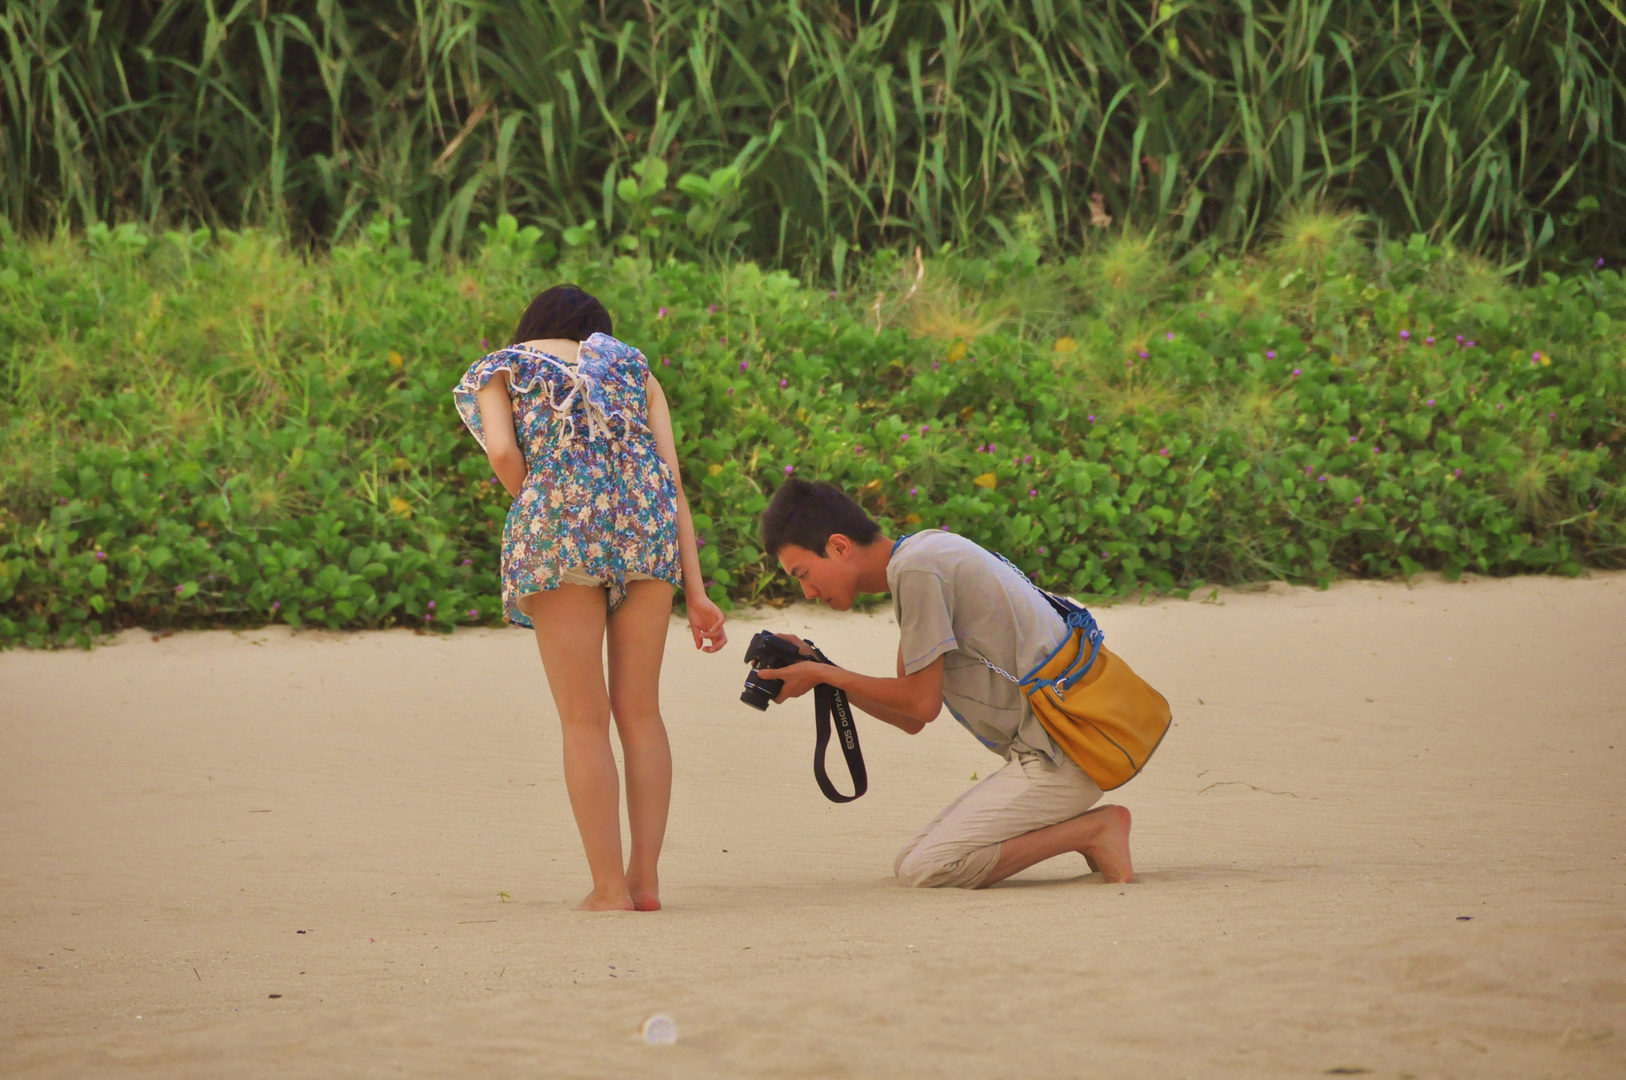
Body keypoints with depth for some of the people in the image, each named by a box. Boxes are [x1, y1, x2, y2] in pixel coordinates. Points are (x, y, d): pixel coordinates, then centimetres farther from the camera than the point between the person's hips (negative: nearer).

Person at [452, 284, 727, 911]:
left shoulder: (500, 370, 20)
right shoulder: (632, 367, 26)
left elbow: (502, 452, -3)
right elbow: (672, 476, 14)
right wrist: (695, 593, 9)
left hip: (559, 513, -2)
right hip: (647, 518, 2)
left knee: (584, 720, 1)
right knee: (640, 712, 10)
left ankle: (610, 887, -2)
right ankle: (645, 878, 6)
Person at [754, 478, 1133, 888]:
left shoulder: (916, 570, -15)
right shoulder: (924, 557, 16)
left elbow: (922, 703, -11)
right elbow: (909, 720, 17)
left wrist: (821, 675, -2)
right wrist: (819, 671, 10)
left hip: (1057, 757, -10)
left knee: (924, 870, -16)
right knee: (908, 864, 8)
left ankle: (1096, 828, -10)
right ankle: (1082, 826, 6)